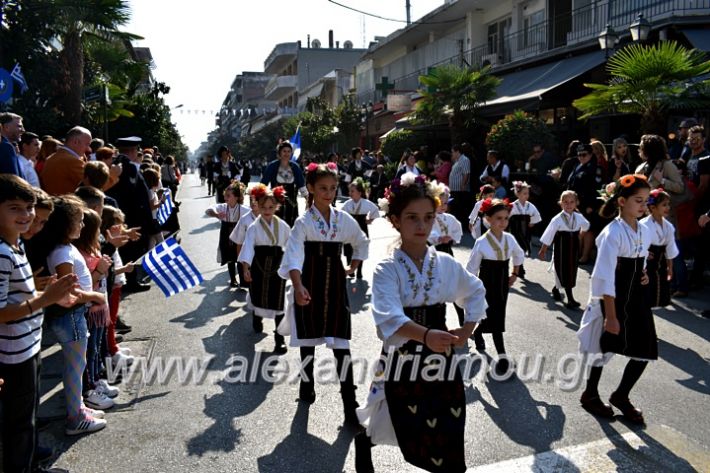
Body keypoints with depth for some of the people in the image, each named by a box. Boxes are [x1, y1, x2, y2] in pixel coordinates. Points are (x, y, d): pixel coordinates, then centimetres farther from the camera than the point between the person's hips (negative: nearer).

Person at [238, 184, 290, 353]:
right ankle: (257, 319, 50)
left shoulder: (282, 226, -1)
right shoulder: (254, 227, -8)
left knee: (278, 303, -3)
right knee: (258, 297, 18)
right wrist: (245, 267, -29)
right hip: (259, 267, -1)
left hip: (277, 267, 1)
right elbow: (248, 247, -18)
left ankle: (279, 338, 3)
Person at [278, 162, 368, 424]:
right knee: (308, 340, 10)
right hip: (310, 286, -2)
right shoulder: (304, 222, -9)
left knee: (342, 344, 0)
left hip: (336, 285, 2)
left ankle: (349, 402, 7)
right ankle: (307, 386, 34)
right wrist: (298, 286, -41)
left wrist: (353, 267, 9)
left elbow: (361, 243, 21)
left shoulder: (343, 219, 3)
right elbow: (294, 255, -25)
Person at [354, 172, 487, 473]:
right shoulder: (387, 269, -13)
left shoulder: (446, 264, 0)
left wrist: (468, 329, 4)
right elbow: (389, 317, -30)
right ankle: (362, 440, 47)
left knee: (449, 435, 8)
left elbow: (476, 292, 17)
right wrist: (425, 335, -46)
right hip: (402, 359, -3)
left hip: (440, 359, 3)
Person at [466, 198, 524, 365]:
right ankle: (502, 356, 0)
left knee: (497, 316, 16)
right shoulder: (481, 242, -18)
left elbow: (519, 255, 18)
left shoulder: (510, 238, -4)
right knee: (495, 318, -6)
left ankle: (477, 332, 45)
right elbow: (471, 269, -11)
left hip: (503, 283, 5)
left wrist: (515, 274, 15)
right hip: (487, 284, -5)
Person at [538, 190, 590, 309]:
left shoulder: (579, 217, -1)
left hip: (573, 249, 5)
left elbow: (586, 226, 23)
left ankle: (556, 289, 34)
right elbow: (548, 236, -11)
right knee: (563, 273, -2)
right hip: (561, 249, -5)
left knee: (572, 272, 11)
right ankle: (570, 299, 3)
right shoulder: (557, 219, -14)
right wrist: (543, 250, -9)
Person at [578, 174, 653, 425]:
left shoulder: (645, 232, 4)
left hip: (637, 299, 7)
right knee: (605, 349, 9)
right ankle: (590, 395, 32)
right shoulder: (612, 233, -19)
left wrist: (643, 274, -3)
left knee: (645, 351, 7)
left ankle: (621, 396, 30)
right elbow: (604, 278, -21)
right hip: (613, 300, -7)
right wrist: (611, 316, -21)